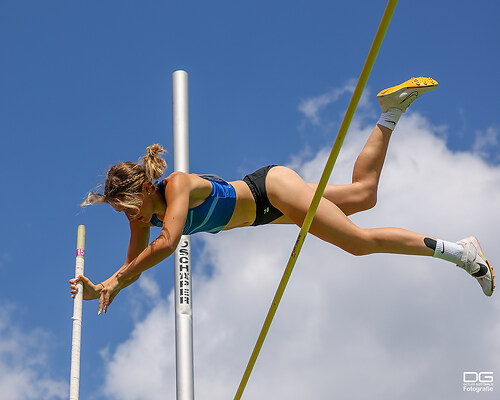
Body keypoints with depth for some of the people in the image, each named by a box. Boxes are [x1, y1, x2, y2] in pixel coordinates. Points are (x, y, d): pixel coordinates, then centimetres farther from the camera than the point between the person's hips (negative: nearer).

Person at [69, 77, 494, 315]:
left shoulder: (178, 184, -32)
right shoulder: (143, 212, -9)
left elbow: (167, 243, -43)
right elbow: (134, 264, -1)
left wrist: (115, 280, -39)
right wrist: (98, 289, -15)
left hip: (270, 189, -7)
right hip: (265, 214, 7)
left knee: (361, 240, -7)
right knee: (363, 193, 19)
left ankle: (459, 250, 2)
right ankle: (390, 115, 29)